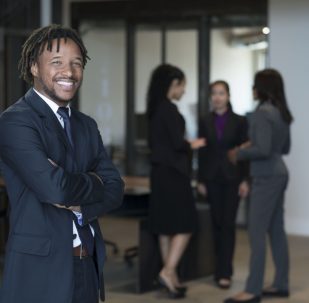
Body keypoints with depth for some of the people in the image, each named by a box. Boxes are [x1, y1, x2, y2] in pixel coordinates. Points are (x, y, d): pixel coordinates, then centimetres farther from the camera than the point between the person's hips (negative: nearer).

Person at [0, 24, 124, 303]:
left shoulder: (87, 125, 12)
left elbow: (114, 190, 5)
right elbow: (54, 187, -22)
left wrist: (78, 203, -13)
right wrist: (93, 183, -4)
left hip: (89, 266, 7)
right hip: (40, 269, -6)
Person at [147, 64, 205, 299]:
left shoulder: (156, 109, 12)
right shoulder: (169, 109, -16)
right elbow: (177, 143, -19)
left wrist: (186, 146, 18)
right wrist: (193, 145, 0)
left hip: (161, 171, 9)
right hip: (172, 172, -9)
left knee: (166, 225, 11)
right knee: (185, 224, -2)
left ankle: (171, 276, 16)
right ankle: (168, 271, -8)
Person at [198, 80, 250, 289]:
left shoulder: (239, 121, -1)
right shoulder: (206, 122, 6)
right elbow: (202, 152, 7)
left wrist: (245, 180, -8)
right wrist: (201, 180, 3)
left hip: (232, 177, -3)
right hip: (213, 177, 3)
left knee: (228, 223, -7)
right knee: (217, 223, 6)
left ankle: (224, 272, -9)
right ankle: (223, 268, 17)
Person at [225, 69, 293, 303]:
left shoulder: (263, 113, -17)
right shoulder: (281, 112, 11)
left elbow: (263, 150, -24)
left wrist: (239, 154, -9)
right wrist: (248, 148, 17)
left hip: (267, 177, -10)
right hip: (278, 174, 10)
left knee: (257, 233, -8)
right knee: (276, 231, 13)